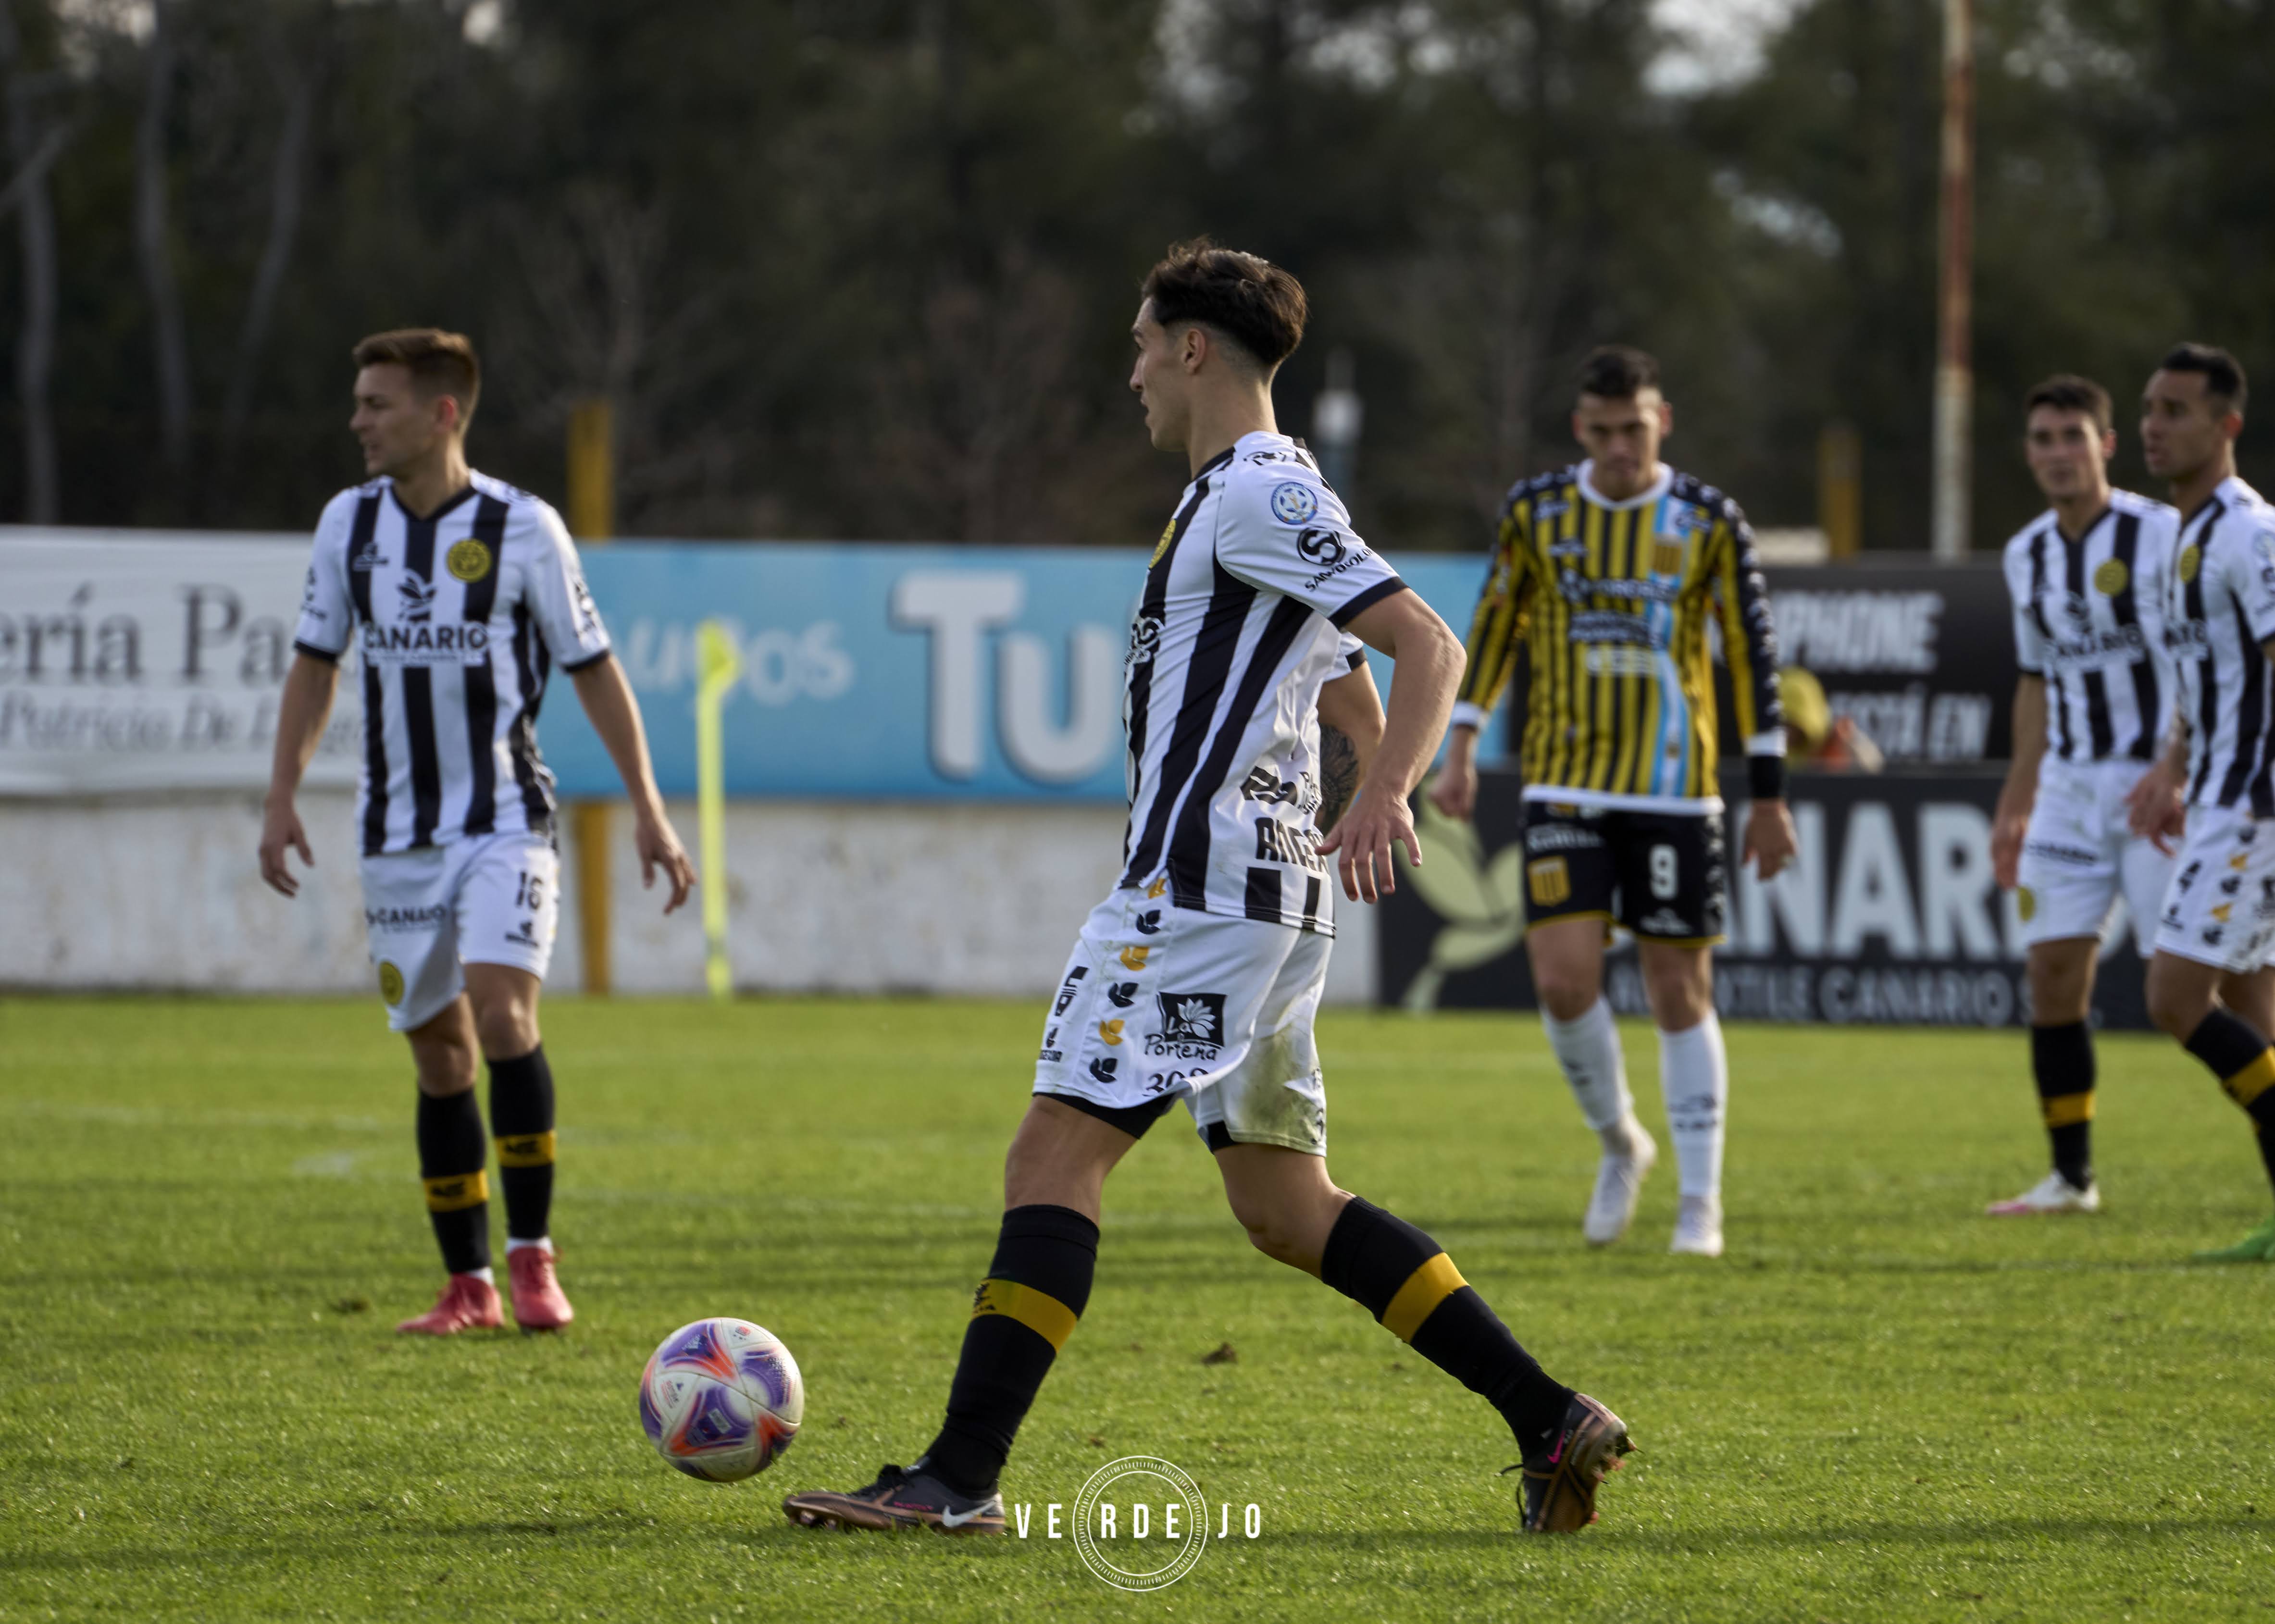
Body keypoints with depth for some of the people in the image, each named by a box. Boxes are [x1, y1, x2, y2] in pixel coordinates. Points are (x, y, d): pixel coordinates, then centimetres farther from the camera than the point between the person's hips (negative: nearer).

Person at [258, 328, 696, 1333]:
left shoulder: (522, 529, -7)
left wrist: (647, 809, -3)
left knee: (502, 1013, -22)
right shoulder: (349, 523, 4)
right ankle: (468, 1285, 13)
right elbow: (316, 663, 13)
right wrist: (282, 797, 4)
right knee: (439, 1054, 5)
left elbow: (593, 669, -1)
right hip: (397, 829, 4)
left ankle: (533, 1260, -13)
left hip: (505, 821, -4)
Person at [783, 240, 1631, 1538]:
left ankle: (961, 1478, -16)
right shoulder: (1261, 500, 22)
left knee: (1053, 1159, -12)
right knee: (1284, 1206, 10)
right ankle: (1553, 1422, 7)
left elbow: (1430, 647, -19)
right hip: (1275, 891, 10)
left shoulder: (1257, 495, -10)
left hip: (1199, 886, -10)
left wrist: (1384, 800, -32)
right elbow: (1356, 702, 31)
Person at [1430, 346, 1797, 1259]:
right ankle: (1619, 1142, 15)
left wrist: (1769, 797, -1)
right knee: (1563, 980, -11)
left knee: (1680, 993, 0)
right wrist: (1462, 747, 7)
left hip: (1675, 790, -1)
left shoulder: (1709, 522, -3)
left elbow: (1754, 656, 0)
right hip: (1565, 786, 1)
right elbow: (1496, 627, 15)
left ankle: (1701, 1205, 9)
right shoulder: (1536, 513, 3)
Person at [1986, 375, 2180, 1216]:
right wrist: (2015, 805, 20)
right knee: (2054, 975, 0)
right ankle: (2071, 1177, 8)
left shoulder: (2161, 536, -10)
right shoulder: (2027, 556, 11)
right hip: (2070, 788, 6)